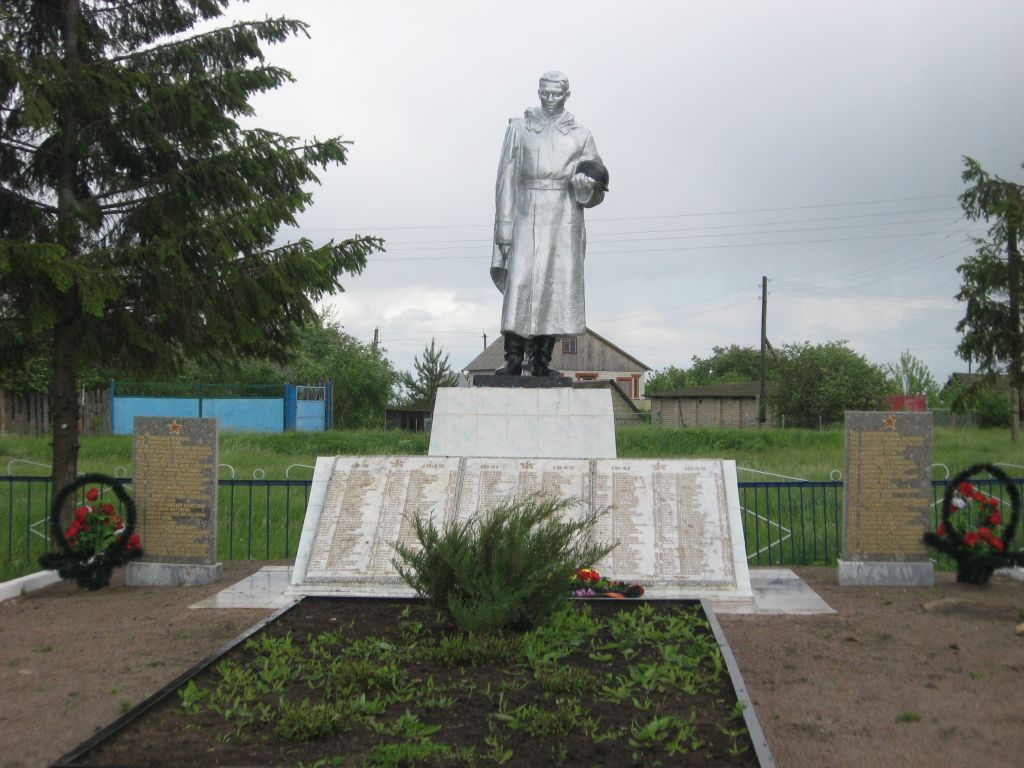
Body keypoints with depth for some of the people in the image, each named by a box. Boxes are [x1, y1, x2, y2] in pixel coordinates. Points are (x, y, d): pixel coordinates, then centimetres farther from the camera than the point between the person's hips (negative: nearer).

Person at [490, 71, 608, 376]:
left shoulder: (581, 135, 14)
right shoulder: (520, 128, 11)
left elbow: (594, 194, 13)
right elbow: (507, 179, 5)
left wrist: (586, 186, -11)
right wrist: (504, 225, -5)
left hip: (565, 218, 2)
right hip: (528, 215, -1)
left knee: (558, 282, -5)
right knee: (520, 281, -12)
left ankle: (542, 360, -2)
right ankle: (513, 358, -12)